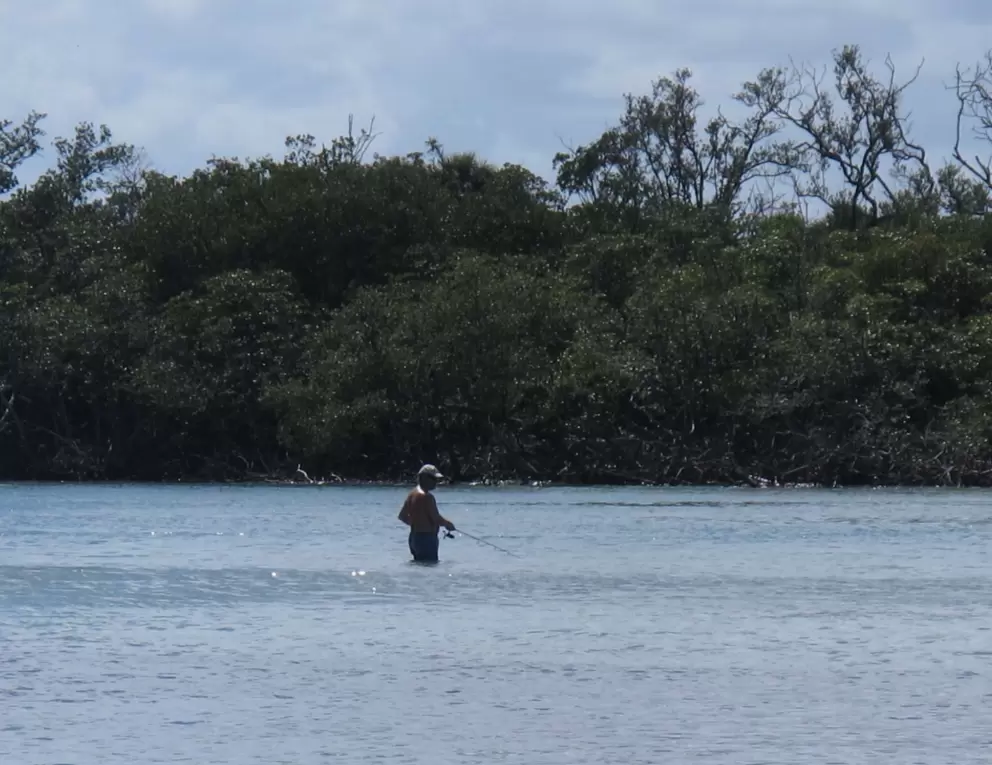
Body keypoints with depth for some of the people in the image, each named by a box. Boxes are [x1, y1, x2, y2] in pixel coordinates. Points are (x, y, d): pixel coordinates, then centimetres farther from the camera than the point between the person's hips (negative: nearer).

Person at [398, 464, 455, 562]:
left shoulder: (412, 494, 11)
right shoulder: (427, 497, -18)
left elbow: (402, 516, 18)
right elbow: (436, 519, -19)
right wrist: (449, 524, 0)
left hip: (414, 537, 10)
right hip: (427, 538, -10)